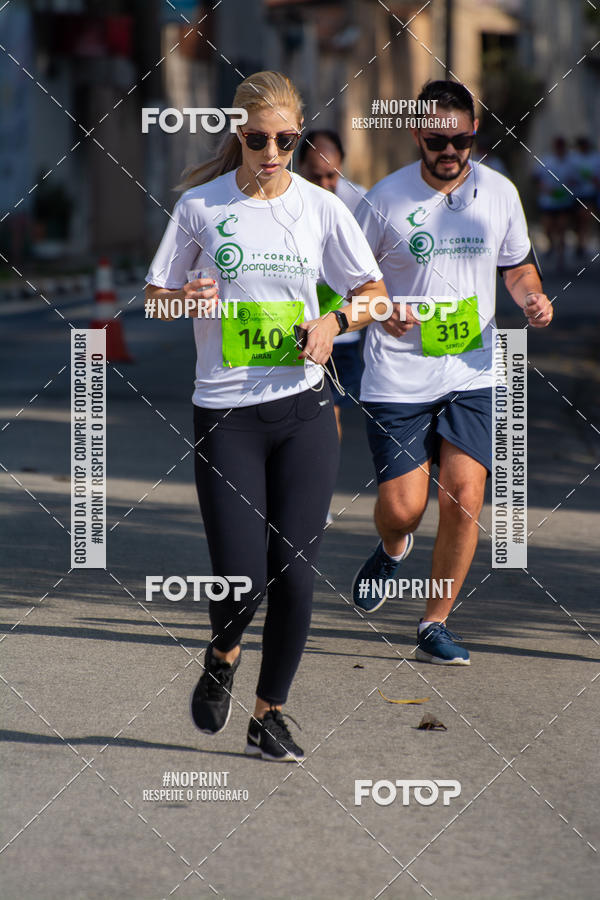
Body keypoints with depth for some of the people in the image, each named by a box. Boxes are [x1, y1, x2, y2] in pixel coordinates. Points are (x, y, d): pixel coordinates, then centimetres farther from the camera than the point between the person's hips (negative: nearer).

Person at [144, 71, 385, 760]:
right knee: (241, 576, -9)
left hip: (304, 407, 2)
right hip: (225, 414, -2)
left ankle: (269, 714, 16)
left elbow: (373, 291, 12)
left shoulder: (320, 208, 3)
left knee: (295, 575, -2)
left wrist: (334, 323, -8)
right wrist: (186, 300, -16)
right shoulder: (199, 206, 0)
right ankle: (222, 658, 26)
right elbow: (155, 296, 6)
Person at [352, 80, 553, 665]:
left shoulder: (499, 193, 2)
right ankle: (393, 550, 36)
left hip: (471, 374, 2)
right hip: (397, 376, -2)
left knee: (464, 498, -8)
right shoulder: (385, 200, -7)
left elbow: (516, 264, 18)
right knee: (402, 507, -4)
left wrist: (532, 298, -4)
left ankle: (435, 626, 7)